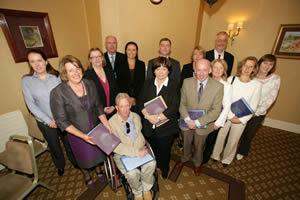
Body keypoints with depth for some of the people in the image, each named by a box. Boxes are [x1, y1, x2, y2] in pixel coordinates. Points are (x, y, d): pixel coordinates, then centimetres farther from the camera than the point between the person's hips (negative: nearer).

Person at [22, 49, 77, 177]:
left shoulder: (57, 76, -7)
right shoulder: (26, 80, -6)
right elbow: (31, 104, -6)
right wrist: (48, 121, -11)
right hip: (45, 122, 1)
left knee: (69, 142, 16)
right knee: (54, 146, 20)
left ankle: (74, 161, 44)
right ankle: (60, 165, 48)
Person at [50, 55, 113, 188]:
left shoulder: (90, 84, -11)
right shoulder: (58, 93, -23)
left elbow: (98, 107, -2)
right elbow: (62, 121, -18)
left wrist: (106, 124, -13)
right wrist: (82, 136, -23)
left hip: (96, 129, 3)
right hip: (77, 134, -3)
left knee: (99, 152, 24)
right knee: (84, 159, 22)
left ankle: (98, 169, 60)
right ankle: (86, 175, 58)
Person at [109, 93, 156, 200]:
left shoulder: (136, 117, 0)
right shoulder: (112, 122, -15)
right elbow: (116, 146, -19)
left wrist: (140, 149, -9)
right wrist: (136, 152, -24)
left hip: (139, 150, 4)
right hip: (122, 155, -3)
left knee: (151, 164, -22)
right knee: (132, 173, -27)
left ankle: (146, 189, 7)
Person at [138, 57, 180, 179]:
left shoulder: (174, 85, -6)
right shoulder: (147, 83, 3)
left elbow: (174, 107, -14)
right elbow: (141, 102, -1)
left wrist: (158, 117, -21)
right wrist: (148, 115, -17)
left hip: (166, 127, -2)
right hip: (149, 126, 3)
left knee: (164, 151, 16)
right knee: (152, 149, 20)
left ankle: (164, 169, 47)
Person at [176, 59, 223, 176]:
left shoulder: (218, 87, -18)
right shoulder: (187, 82, -13)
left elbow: (216, 110, -17)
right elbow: (182, 103, -9)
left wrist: (198, 122, -24)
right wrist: (187, 119, -22)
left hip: (203, 124, -1)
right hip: (187, 122, 1)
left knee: (199, 146, 25)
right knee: (186, 143, 27)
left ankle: (197, 163, 58)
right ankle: (185, 158, 60)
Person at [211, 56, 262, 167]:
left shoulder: (257, 85, -9)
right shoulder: (231, 79, -9)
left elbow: (253, 106, -4)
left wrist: (241, 119, -11)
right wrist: (230, 116, -12)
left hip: (242, 119, 0)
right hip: (226, 115, 0)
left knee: (233, 141, 17)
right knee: (219, 137, 14)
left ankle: (227, 159, 44)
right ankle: (215, 155, 41)